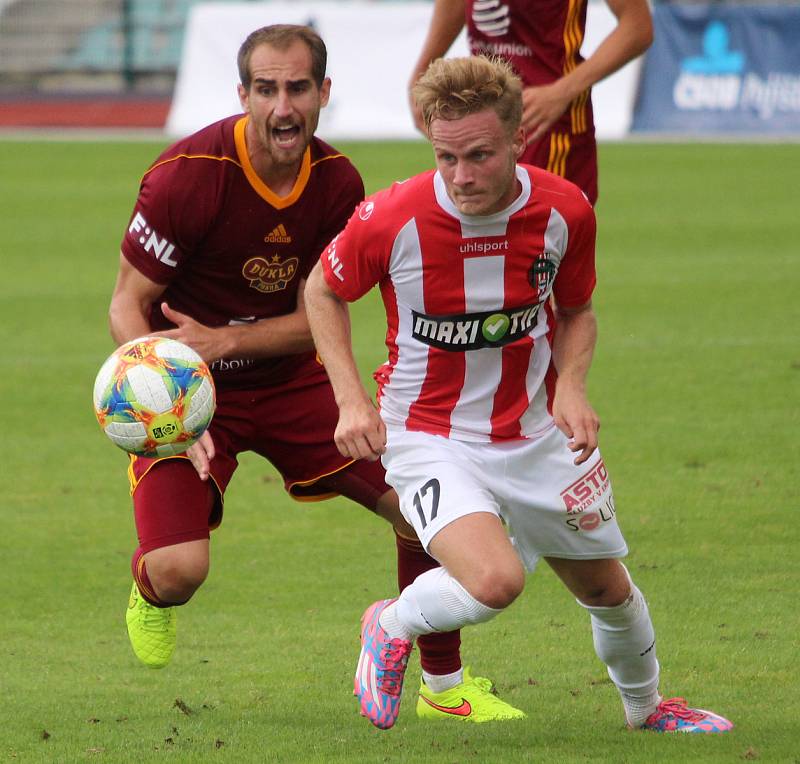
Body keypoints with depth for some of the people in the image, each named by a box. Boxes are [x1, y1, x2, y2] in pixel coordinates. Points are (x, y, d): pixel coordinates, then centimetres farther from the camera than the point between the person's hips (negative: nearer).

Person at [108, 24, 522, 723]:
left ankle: (446, 683, 13)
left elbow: (316, 319, -4)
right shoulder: (187, 176, -23)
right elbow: (128, 307, -16)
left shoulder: (338, 184, -9)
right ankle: (148, 591, 17)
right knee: (179, 569, -24)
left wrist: (219, 340, -23)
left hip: (288, 379, 4)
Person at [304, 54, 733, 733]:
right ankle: (393, 627, 4)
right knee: (496, 581, -29)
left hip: (535, 435, 4)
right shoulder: (391, 220, -22)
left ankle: (646, 706, 49)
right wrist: (351, 400, -11)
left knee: (608, 588, 17)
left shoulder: (565, 211, -13)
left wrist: (571, 387, -12)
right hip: (428, 437, -4)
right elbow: (324, 290, -1)